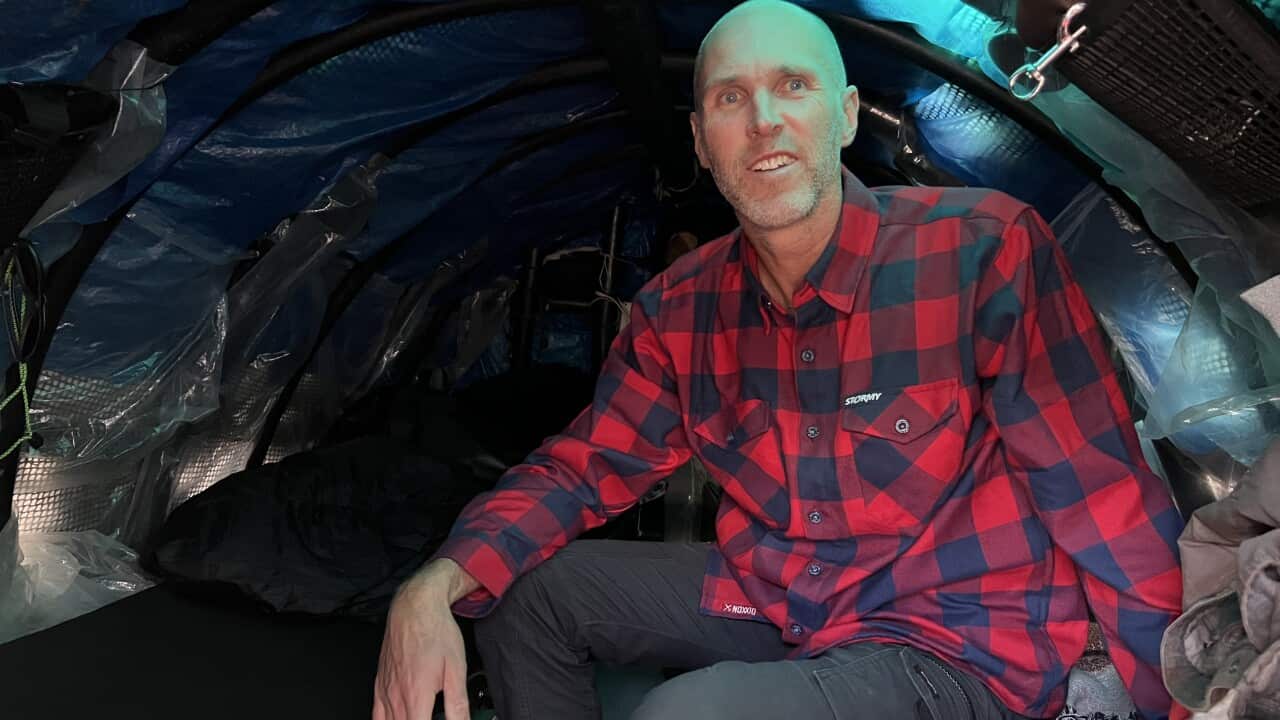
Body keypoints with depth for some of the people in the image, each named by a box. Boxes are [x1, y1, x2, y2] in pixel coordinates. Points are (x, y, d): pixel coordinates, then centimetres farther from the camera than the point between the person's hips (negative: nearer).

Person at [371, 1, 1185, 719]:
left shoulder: (982, 246, -20)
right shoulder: (682, 307, -3)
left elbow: (1101, 491, -16)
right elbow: (581, 469, 1)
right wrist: (435, 586, -16)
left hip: (959, 644, -5)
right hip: (769, 605, 6)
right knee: (521, 587, 3)